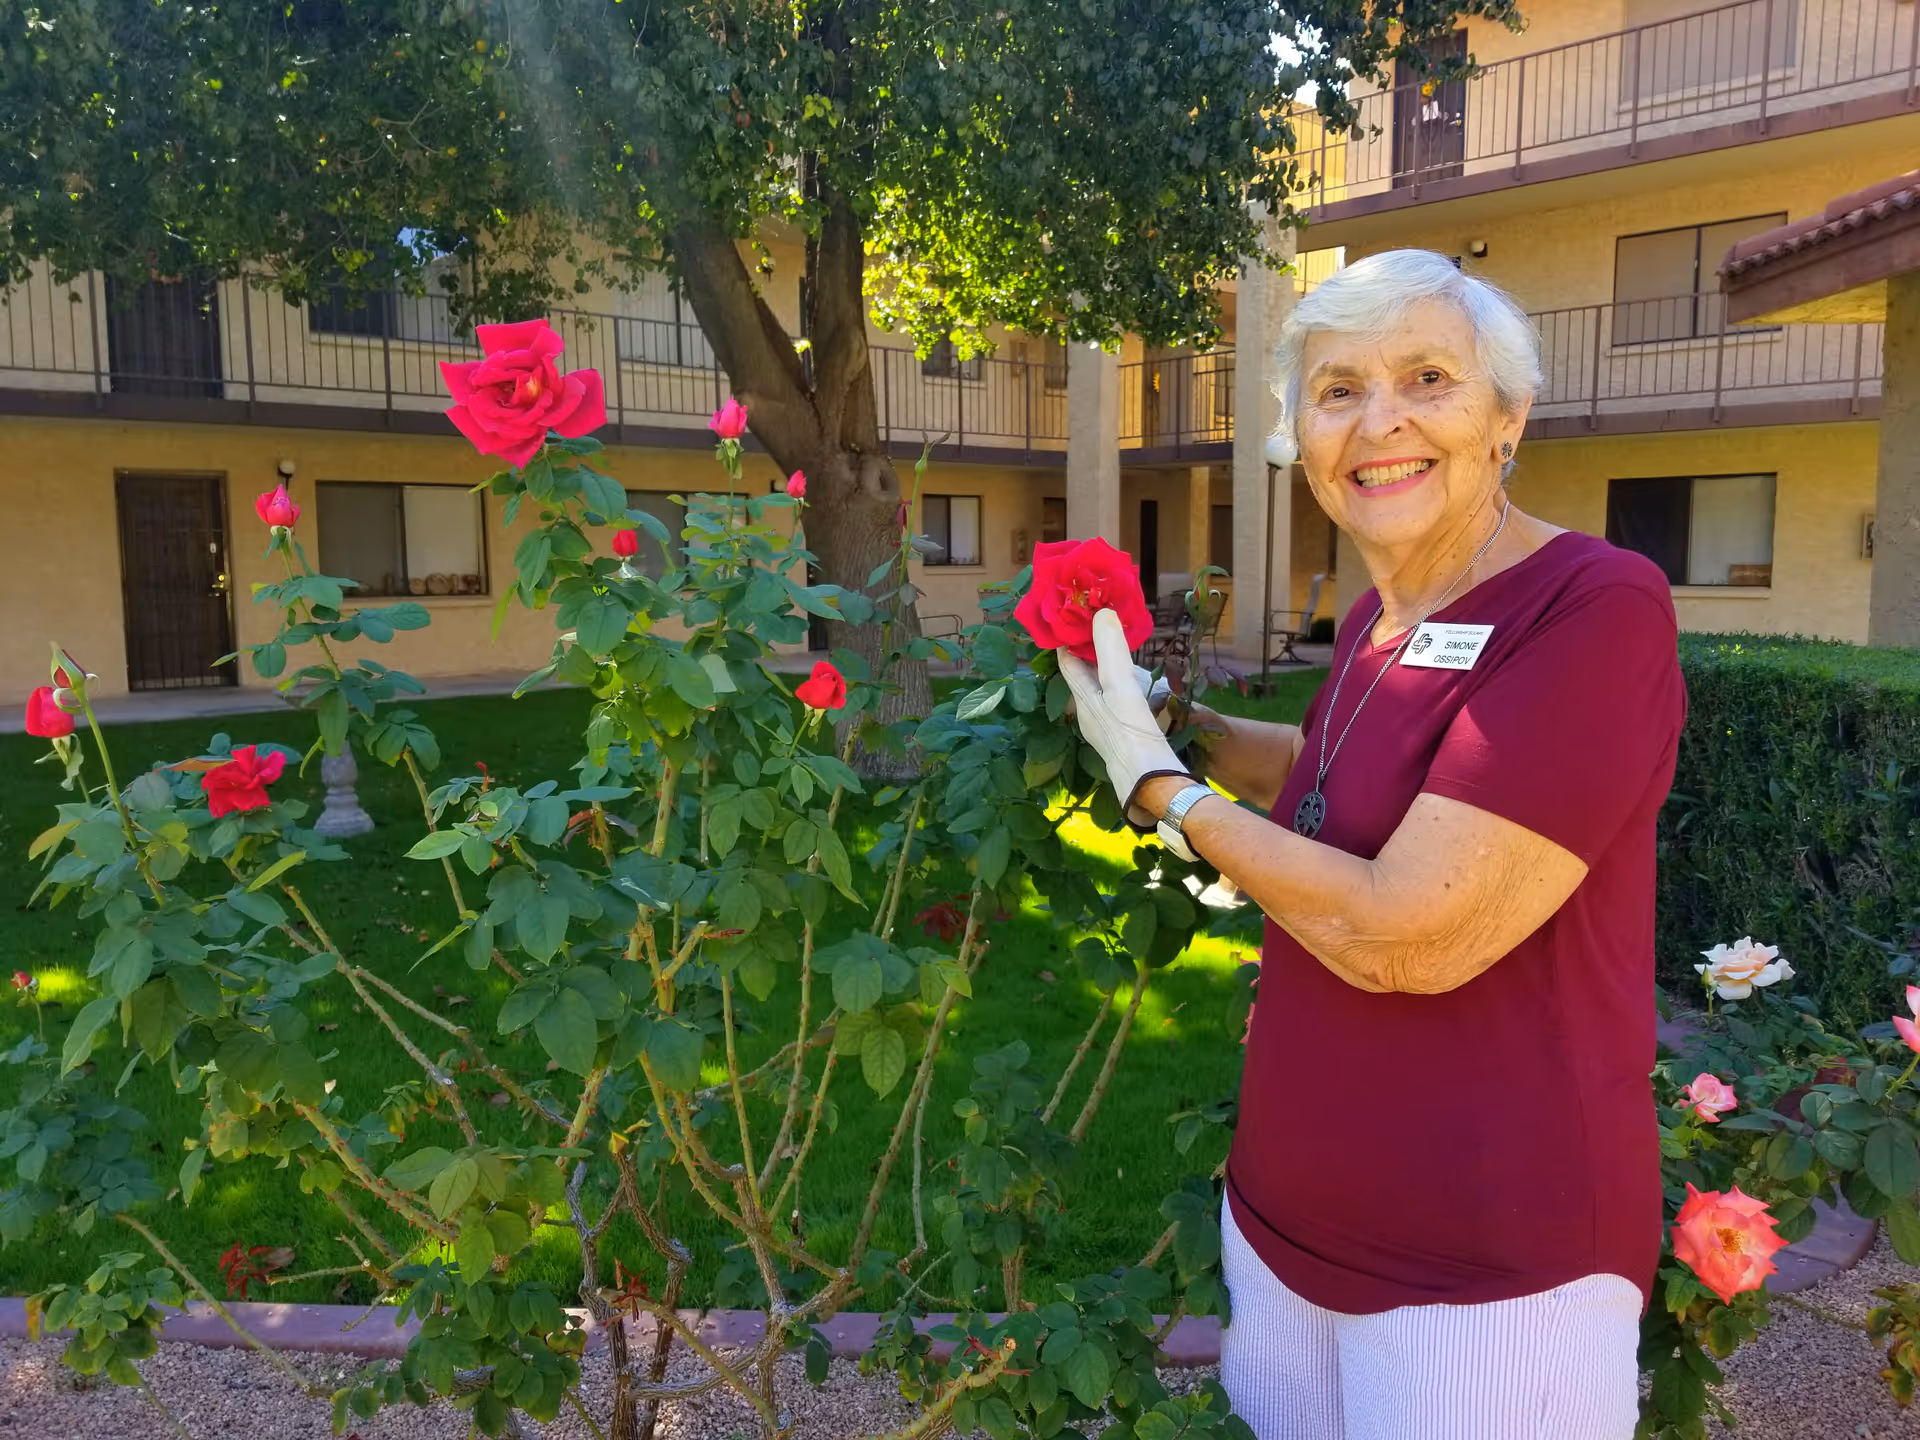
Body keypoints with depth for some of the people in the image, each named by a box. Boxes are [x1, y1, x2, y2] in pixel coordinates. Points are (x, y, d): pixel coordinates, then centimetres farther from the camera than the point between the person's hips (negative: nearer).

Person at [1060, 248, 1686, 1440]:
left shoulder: (1598, 608, -20)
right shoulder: (1375, 622, 3)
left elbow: (1401, 936, -27)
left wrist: (1163, 787, -14)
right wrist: (1176, 715, 13)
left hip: (1490, 1271, -7)